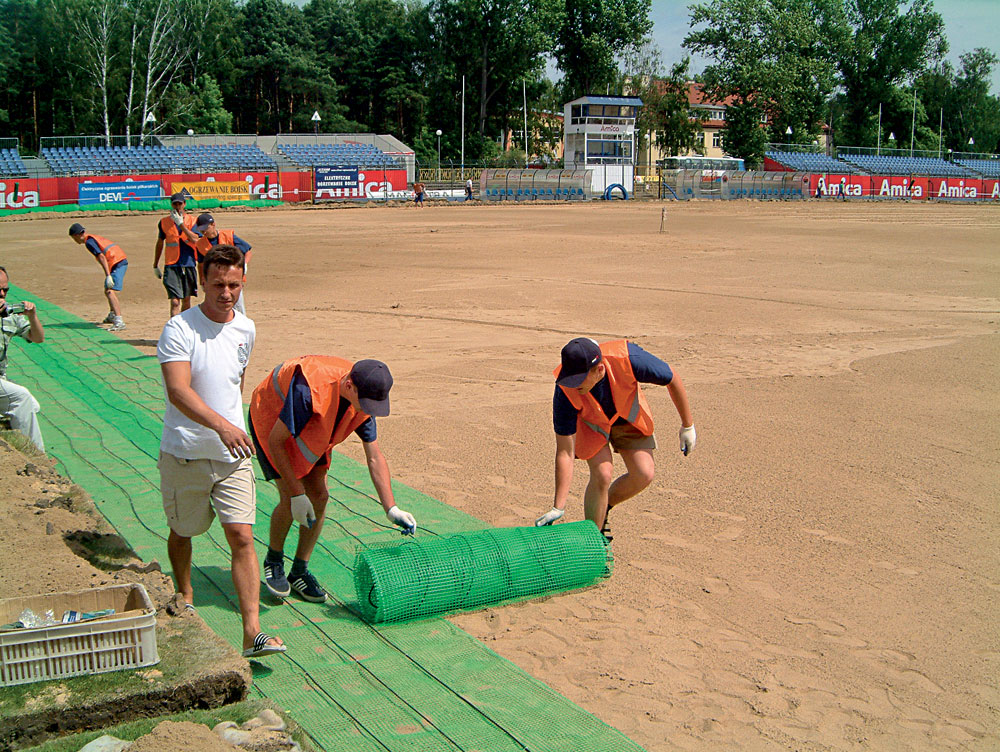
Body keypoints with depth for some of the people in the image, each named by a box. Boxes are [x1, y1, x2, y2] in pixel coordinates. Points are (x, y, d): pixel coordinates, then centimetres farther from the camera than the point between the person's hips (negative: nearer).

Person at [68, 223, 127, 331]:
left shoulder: (89, 242, -7)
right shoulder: (96, 237, 24)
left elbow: (101, 257, -19)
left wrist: (108, 275, -26)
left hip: (116, 264, -10)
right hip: (123, 261, 10)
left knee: (110, 292, -21)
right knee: (107, 290, 28)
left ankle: (119, 321, -37)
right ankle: (112, 316, 47)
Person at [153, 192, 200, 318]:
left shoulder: (192, 221, 3)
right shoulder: (164, 222, 6)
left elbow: (195, 240, -15)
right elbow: (160, 243, 18)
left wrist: (180, 223, -19)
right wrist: (155, 266, 22)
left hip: (189, 265, 1)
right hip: (171, 266, -1)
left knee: (186, 301, 12)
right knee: (175, 302, -12)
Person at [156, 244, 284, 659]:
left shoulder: (246, 329, 4)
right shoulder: (179, 329, -14)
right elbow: (178, 391, -27)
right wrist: (220, 424, -41)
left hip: (233, 454, 3)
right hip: (185, 454, -3)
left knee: (242, 537, -6)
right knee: (182, 532, 16)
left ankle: (252, 633, -6)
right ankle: (185, 602, 44)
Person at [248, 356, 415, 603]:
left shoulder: (364, 399, -20)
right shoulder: (309, 390, -41)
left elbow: (375, 457, -11)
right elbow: (275, 441, -31)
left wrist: (391, 509, -17)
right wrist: (297, 493, -29)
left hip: (308, 432, 6)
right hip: (270, 423, -6)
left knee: (319, 497, -4)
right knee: (289, 500, -15)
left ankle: (299, 572, 12)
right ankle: (273, 561, 11)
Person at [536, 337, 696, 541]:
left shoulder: (628, 359, -41)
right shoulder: (565, 390, -38)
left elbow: (672, 379, -20)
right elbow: (564, 451, -32)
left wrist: (687, 425, -9)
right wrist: (558, 508, -33)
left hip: (628, 416, 2)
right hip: (589, 422, -2)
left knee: (643, 475, -8)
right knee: (602, 474, -20)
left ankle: (605, 507, 21)